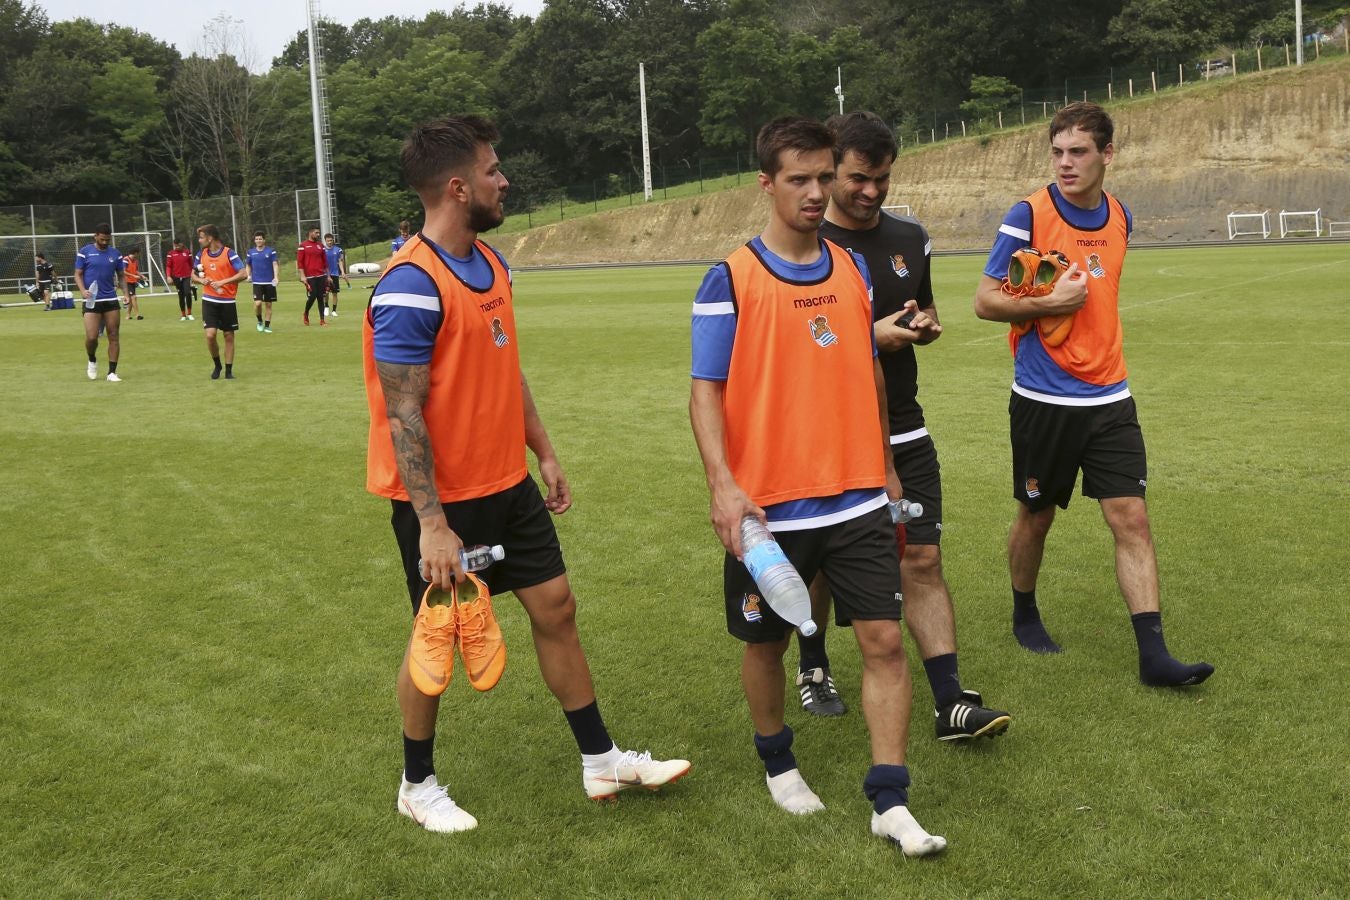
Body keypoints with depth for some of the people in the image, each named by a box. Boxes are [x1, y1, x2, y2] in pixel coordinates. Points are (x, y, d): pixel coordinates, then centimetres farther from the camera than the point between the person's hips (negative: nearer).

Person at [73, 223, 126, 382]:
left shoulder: (115, 253, 9)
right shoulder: (85, 252, 1)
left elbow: (121, 275, 15)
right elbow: (78, 274, 3)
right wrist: (83, 290, -15)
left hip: (111, 300, 3)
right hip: (92, 302, -3)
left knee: (114, 337, -1)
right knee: (91, 337, -10)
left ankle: (112, 372, 6)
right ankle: (92, 361, 21)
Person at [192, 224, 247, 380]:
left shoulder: (229, 253, -9)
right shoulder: (201, 254, 5)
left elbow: (243, 274, -15)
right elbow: (193, 274, 18)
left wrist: (223, 282, -21)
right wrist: (201, 280, -5)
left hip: (227, 302, -2)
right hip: (209, 301, 3)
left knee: (229, 336, 4)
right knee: (210, 335, -10)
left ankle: (229, 370, 15)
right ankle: (217, 365, 13)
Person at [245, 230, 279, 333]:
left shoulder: (271, 251, 1)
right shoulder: (251, 252, 8)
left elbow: (275, 264, -3)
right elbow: (248, 265, 19)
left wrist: (276, 277, -16)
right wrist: (248, 275, 3)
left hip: (269, 282, 0)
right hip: (257, 282, 1)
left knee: (268, 304, 4)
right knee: (258, 303, -14)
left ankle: (267, 326, 13)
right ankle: (260, 321, 10)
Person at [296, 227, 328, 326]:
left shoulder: (320, 245, 14)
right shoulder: (303, 246, -1)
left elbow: (325, 261, 17)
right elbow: (299, 261, -4)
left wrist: (327, 275, 15)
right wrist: (302, 276, -10)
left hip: (321, 275, 4)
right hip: (310, 276, -4)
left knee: (320, 297, 2)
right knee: (312, 296, -6)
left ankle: (322, 319, 3)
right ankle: (306, 315, 19)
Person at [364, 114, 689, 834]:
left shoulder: (491, 263, 6)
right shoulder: (411, 288, -22)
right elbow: (403, 417, -23)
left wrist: (545, 453, 16)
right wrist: (431, 524, -25)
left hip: (507, 484, 8)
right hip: (442, 502, -8)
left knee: (555, 607, 12)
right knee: (438, 637, 6)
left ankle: (600, 761, 26)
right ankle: (418, 785, 28)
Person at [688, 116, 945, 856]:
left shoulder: (853, 269, 7)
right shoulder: (730, 281, -7)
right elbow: (706, 388, -10)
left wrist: (883, 466, 19)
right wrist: (722, 483, -22)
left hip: (858, 501, 3)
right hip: (769, 508, -3)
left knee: (884, 640, -2)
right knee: (767, 643, 13)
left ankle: (890, 803, 8)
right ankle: (777, 763, 39)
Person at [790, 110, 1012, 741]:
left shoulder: (910, 238, 8)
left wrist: (925, 326, -2)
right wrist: (871, 337, -20)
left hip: (904, 432, 4)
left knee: (922, 560, -1)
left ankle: (949, 702, 1)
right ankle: (813, 667, 34)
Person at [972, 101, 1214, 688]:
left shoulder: (1119, 217, 7)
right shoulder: (1029, 215, -10)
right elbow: (985, 301, -8)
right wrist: (1051, 302, -18)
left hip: (1109, 398, 4)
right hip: (1043, 401, -4)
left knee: (1131, 518, -3)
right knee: (1036, 517, 10)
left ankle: (1153, 656, 0)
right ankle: (1024, 615, 35)